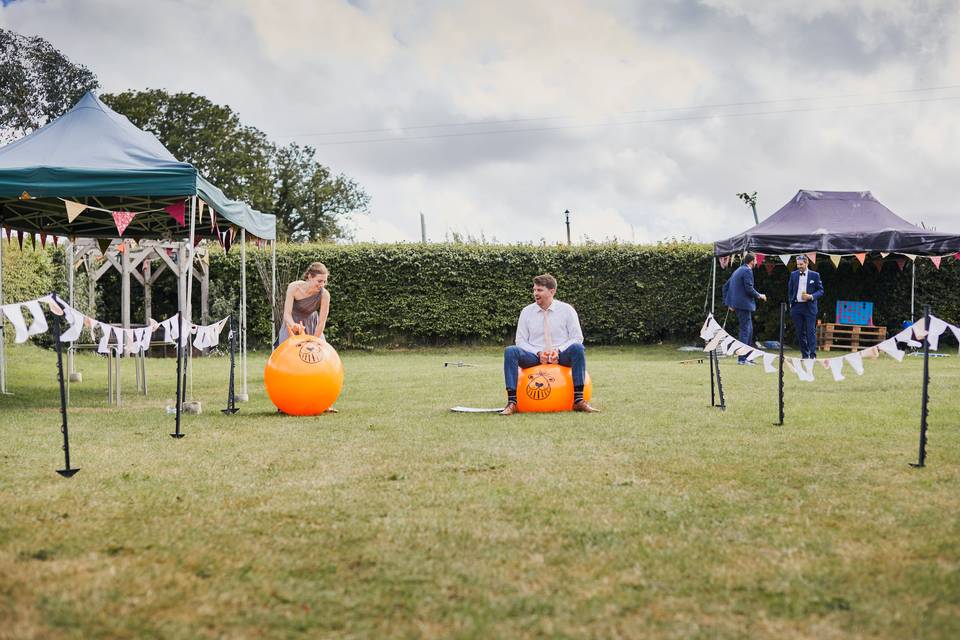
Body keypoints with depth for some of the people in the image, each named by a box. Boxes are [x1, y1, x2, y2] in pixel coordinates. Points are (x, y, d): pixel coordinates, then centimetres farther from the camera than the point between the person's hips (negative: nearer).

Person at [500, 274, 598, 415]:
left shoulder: (567, 310, 2)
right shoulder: (527, 312, 6)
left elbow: (577, 338, 0)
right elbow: (521, 340, 6)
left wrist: (559, 351, -17)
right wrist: (538, 353, -13)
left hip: (561, 356, -1)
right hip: (534, 356, 1)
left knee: (578, 348, -33)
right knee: (510, 351, -28)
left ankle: (579, 400, -31)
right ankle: (512, 402, -31)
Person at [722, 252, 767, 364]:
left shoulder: (738, 270, 17)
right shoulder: (747, 271, -12)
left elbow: (726, 286, 18)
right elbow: (749, 289, -19)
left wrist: (728, 303, 19)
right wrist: (759, 296, -3)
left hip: (737, 304, 10)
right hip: (744, 304, -10)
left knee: (749, 330, 17)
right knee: (745, 330, -5)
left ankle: (747, 356, 21)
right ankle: (742, 358, -5)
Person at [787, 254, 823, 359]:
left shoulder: (814, 275, 1)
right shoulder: (793, 274, 9)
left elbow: (821, 291, 2)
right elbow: (790, 291, 16)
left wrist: (811, 296, -14)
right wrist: (790, 304, 7)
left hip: (809, 307, -3)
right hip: (796, 306, 3)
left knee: (811, 332, -8)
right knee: (800, 333, 5)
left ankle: (813, 355, -8)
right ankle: (804, 355, 12)